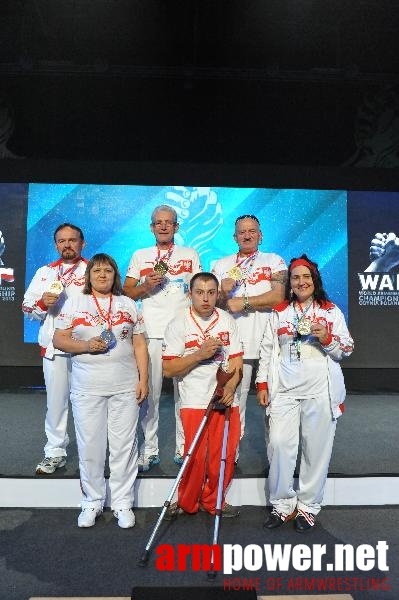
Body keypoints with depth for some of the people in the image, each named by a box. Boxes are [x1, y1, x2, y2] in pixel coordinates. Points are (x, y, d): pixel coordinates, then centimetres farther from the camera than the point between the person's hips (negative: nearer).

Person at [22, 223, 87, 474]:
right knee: (56, 400, 10)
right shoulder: (44, 272, 15)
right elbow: (27, 307, 14)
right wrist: (42, 303, -6)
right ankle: (55, 452, 24)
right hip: (53, 346, 3)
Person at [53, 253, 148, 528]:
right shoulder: (74, 304, 8)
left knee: (124, 445, 5)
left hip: (125, 387, 1)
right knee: (90, 446, 6)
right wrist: (86, 346, -13)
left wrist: (143, 380, -1)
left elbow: (139, 345, 7)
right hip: (87, 388, 0)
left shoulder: (129, 305, 10)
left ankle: (123, 502, 19)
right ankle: (92, 501, 24)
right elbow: (59, 340, 4)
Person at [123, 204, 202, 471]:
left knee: (185, 392, 2)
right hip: (151, 332, 0)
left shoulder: (191, 255, 14)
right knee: (149, 392, 1)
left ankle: (184, 448, 14)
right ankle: (149, 449, 12)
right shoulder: (140, 256, 14)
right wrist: (146, 285, -7)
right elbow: (127, 293, 11)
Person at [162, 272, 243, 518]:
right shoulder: (178, 324, -4)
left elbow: (237, 360, 5)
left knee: (224, 454, 6)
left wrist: (231, 385, -13)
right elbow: (168, 369, -8)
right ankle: (187, 503, 25)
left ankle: (213, 501, 29)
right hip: (194, 402, -3)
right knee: (195, 456, 0)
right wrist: (200, 354, -19)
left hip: (226, 399, 3)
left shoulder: (228, 321, 7)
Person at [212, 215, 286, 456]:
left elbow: (278, 296, -8)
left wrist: (243, 302, -10)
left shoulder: (274, 261, 8)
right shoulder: (221, 265, 15)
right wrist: (223, 291, -10)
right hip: (234, 342, 1)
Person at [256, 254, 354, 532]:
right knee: (279, 444, -6)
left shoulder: (332, 312, 8)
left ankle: (308, 506, 20)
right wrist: (262, 384, 5)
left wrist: (327, 338, -13)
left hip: (320, 391, -1)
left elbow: (347, 349, 6)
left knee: (316, 449, 3)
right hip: (284, 390, 1)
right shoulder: (279, 313, 12)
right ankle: (282, 504, 12)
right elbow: (267, 350, 11)